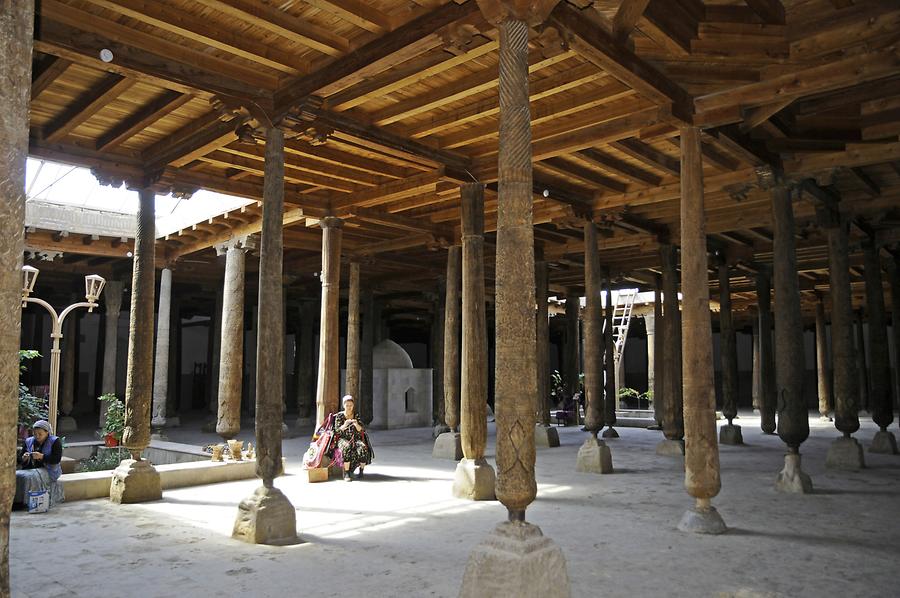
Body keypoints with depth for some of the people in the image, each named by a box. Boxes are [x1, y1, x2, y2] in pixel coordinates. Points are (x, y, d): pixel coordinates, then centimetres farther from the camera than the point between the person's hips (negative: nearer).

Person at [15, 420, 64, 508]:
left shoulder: (55, 442, 1)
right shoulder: (28, 441, 15)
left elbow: (57, 459, -9)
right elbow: (20, 460, 16)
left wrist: (42, 456, -21)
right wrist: (24, 458, -8)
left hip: (48, 470, -5)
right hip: (30, 469, 5)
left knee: (30, 477, -34)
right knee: (16, 476, -24)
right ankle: (17, 501, -20)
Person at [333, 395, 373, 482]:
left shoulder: (357, 415, 5)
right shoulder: (339, 416, 2)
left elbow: (362, 431, -2)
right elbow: (337, 431, -5)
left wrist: (356, 425, -23)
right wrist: (344, 425, -24)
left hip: (356, 439, 2)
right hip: (343, 439, -2)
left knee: (363, 448, -32)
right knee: (347, 448, -38)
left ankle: (361, 471, -14)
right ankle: (346, 473, -31)